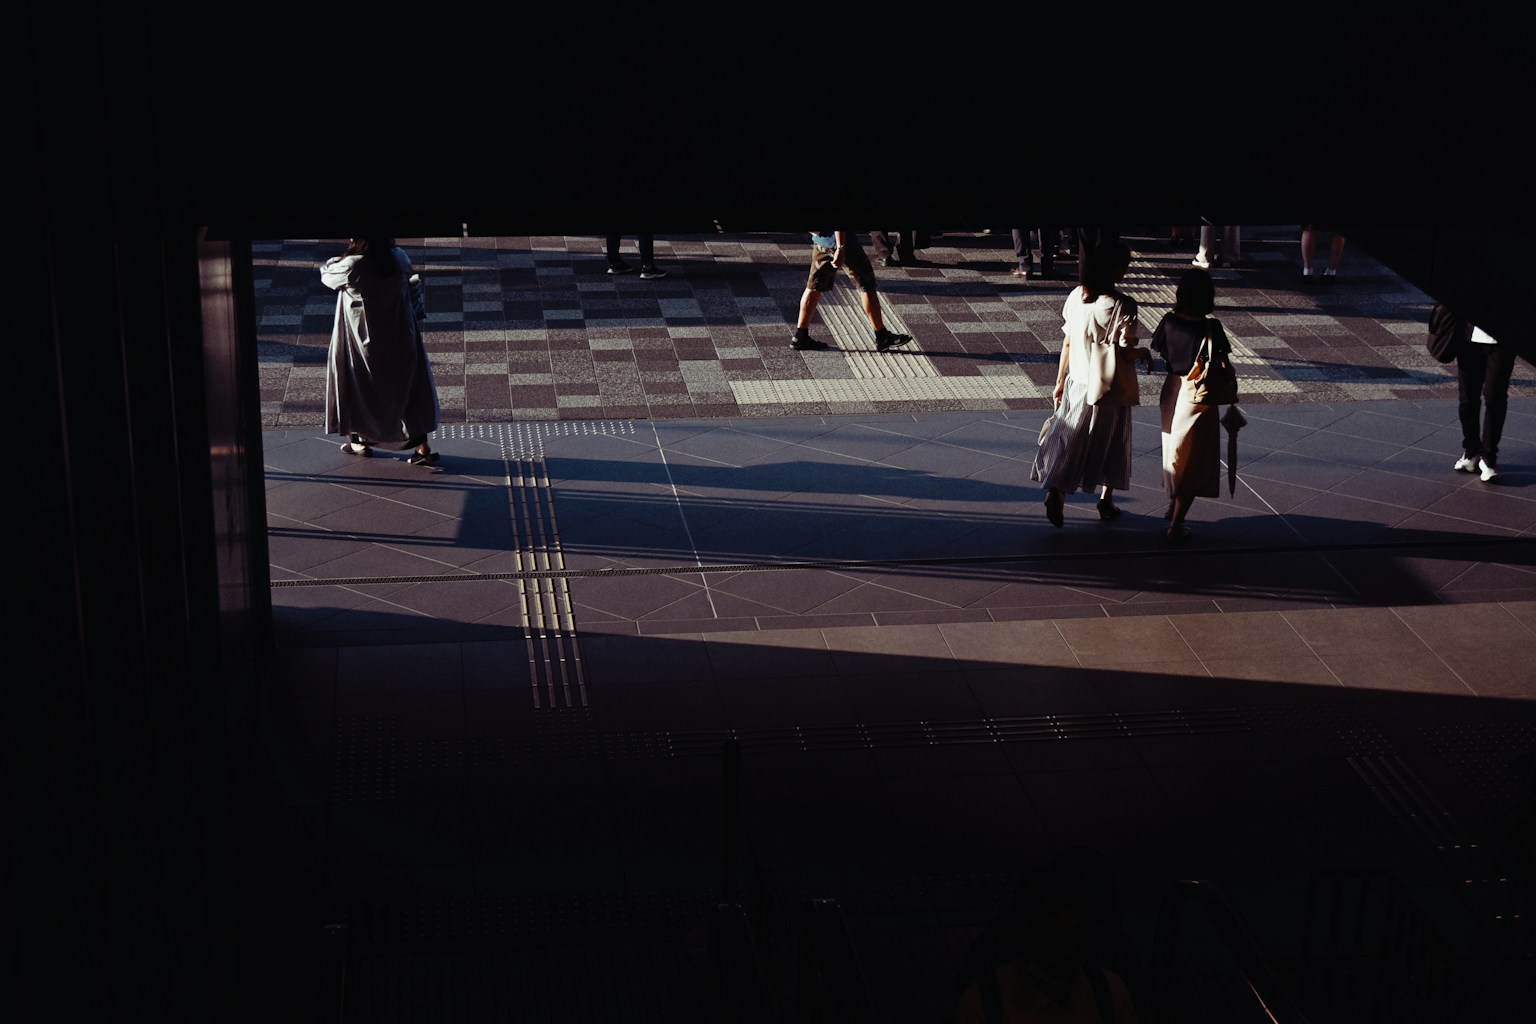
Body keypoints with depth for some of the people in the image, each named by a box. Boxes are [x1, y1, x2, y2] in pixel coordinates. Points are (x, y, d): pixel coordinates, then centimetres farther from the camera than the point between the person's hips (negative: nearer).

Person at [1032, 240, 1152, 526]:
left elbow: (1067, 342, 2)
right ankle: (1106, 501, 25)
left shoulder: (1076, 296, -4)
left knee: (1070, 439, 10)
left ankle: (1055, 489, -10)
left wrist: (1060, 382, 10)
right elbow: (1123, 352, -22)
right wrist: (1144, 352, 1)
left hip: (1077, 383, 4)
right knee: (1111, 442, 14)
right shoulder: (1123, 305, -20)